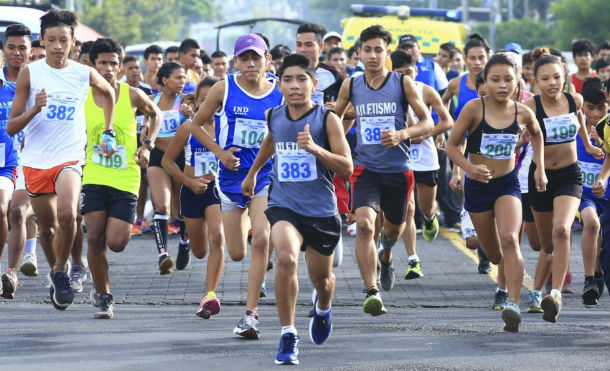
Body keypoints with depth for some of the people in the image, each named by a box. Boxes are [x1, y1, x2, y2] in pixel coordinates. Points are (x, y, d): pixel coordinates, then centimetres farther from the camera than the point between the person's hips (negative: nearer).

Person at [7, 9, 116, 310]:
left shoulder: (84, 74, -2)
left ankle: (61, 271, -3)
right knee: (47, 227, 12)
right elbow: (12, 127, -4)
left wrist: (108, 133, 17)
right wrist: (35, 109, -22)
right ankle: (55, 271, 40)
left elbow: (108, 93, 23)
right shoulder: (29, 74, -4)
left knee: (67, 215, -26)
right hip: (35, 161, 1)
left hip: (69, 157, -1)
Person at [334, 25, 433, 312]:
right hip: (365, 167, -1)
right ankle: (371, 292, -23)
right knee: (364, 224, -23)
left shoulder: (403, 83, -4)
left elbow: (427, 123, -4)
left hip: (398, 169, 1)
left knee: (393, 228, 18)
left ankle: (386, 256, 56)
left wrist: (401, 134, -21)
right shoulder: (350, 86, 1)